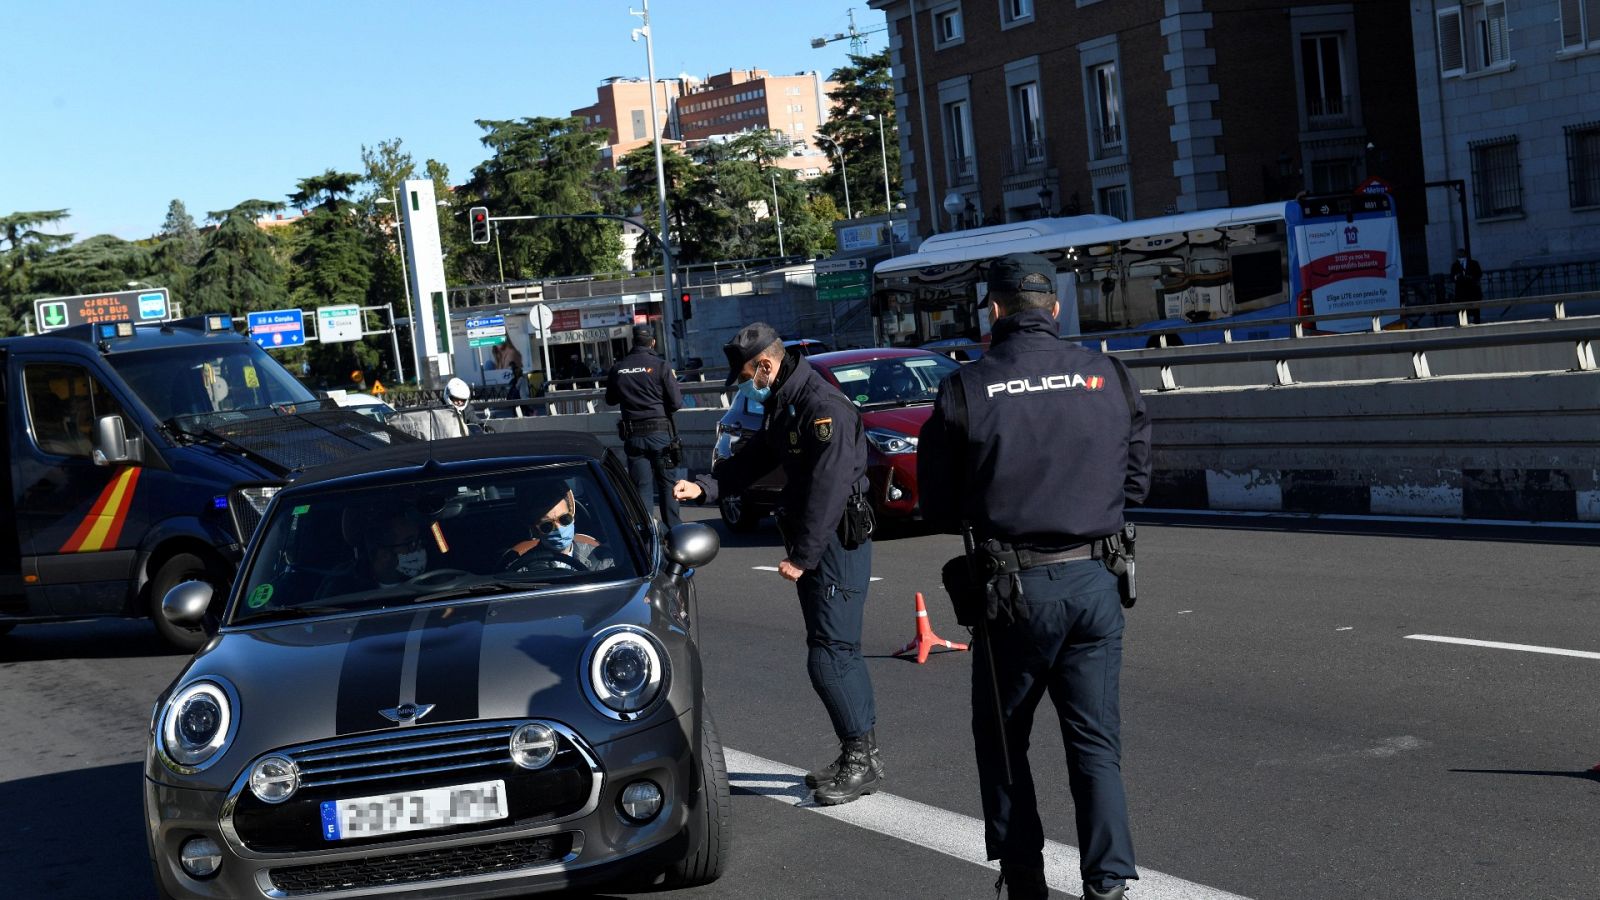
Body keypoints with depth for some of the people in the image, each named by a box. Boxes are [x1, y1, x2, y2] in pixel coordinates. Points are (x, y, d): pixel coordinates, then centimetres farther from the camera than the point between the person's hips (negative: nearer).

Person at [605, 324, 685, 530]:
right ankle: (674, 528, 13)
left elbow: (610, 399, 15)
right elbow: (677, 402, -10)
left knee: (641, 486, 6)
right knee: (667, 483, 9)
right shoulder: (660, 366, -9)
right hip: (660, 432, -2)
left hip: (633, 436, 2)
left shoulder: (617, 369, 1)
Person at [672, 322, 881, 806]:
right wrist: (704, 487, 4)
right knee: (840, 652, 13)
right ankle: (861, 753, 21)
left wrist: (800, 557, -20)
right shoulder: (781, 405, 14)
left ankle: (861, 759, -1)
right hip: (812, 546, 10)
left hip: (838, 545, -10)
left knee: (829, 656, -10)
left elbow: (827, 491, -23)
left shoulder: (825, 408, -19)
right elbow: (754, 458, 20)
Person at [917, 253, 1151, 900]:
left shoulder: (966, 389, -8)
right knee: (1096, 743, 10)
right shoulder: (1107, 376, -1)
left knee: (1002, 740, 14)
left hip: (1013, 587, -2)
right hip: (1093, 581, 2)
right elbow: (1136, 480, 7)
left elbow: (939, 506, -2)